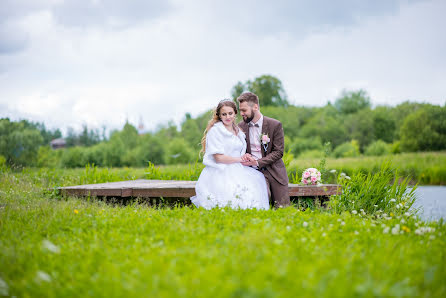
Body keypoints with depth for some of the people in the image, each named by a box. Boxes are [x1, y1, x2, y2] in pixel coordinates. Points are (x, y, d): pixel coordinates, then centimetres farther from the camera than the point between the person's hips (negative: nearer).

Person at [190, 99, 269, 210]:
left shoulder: (238, 131, 19)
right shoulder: (215, 130, -5)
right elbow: (218, 158, -11)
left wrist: (246, 158, -1)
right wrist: (239, 159, -4)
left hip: (236, 171, 7)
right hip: (220, 173, -7)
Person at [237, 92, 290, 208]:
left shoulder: (275, 125, -5)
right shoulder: (240, 127, 5)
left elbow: (278, 152, -6)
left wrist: (258, 162, -17)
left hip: (275, 171, 0)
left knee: (282, 207, -4)